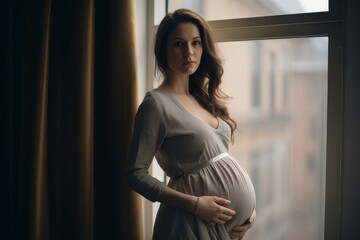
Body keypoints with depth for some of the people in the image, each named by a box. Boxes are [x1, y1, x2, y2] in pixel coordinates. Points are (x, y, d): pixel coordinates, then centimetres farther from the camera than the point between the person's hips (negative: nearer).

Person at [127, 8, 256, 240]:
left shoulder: (202, 98, 8)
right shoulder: (156, 102, -13)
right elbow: (136, 174, -15)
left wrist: (248, 206, 5)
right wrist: (194, 204, -21)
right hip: (197, 221, -7)